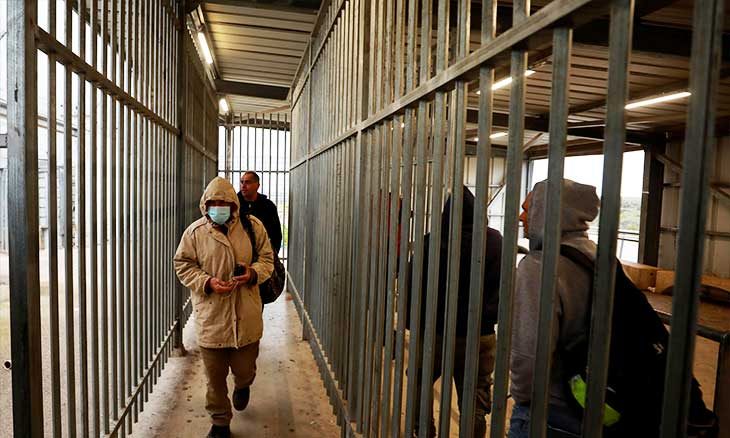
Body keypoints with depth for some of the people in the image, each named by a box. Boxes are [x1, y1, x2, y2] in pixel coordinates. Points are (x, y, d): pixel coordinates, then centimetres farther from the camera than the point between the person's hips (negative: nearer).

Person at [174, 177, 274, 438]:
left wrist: (254, 273, -16)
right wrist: (208, 283, -15)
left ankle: (243, 386, 52)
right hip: (211, 316, 0)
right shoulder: (194, 232, -4)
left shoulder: (252, 226, -1)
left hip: (246, 316, 1)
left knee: (245, 369, 14)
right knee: (214, 376, 10)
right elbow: (183, 266, 2)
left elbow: (267, 259, 6)